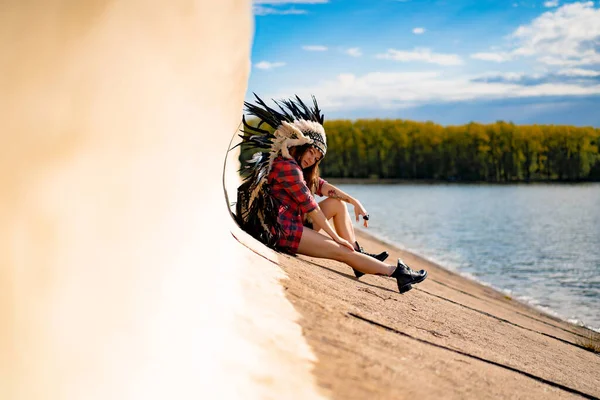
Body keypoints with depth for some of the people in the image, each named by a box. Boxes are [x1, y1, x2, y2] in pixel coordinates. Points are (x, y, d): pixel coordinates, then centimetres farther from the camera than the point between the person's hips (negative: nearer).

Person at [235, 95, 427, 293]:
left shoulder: (294, 166, 16)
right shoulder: (288, 166, -15)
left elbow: (321, 185, 14)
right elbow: (310, 206, -15)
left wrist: (354, 201, 4)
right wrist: (336, 237, -10)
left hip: (292, 223, 11)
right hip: (281, 231, -11)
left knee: (338, 204, 13)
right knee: (343, 252, -12)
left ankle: (359, 255, 7)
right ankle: (396, 272, -6)